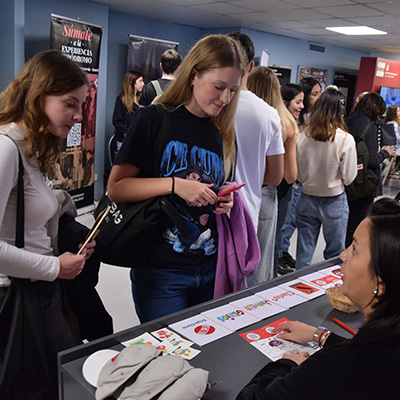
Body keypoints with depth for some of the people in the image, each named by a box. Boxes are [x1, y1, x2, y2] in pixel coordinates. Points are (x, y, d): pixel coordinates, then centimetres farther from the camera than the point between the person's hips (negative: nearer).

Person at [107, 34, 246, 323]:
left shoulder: (224, 134, 8)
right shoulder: (155, 119, -8)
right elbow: (116, 188, -11)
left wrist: (225, 200, -2)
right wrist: (175, 184, -21)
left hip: (209, 268, 6)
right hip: (161, 271, -5)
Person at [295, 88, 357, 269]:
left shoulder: (302, 137, -9)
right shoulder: (346, 140, -16)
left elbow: (297, 175, -2)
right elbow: (348, 177, -10)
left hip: (307, 200, 3)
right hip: (334, 202, -2)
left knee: (303, 254, 14)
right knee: (334, 255, 14)